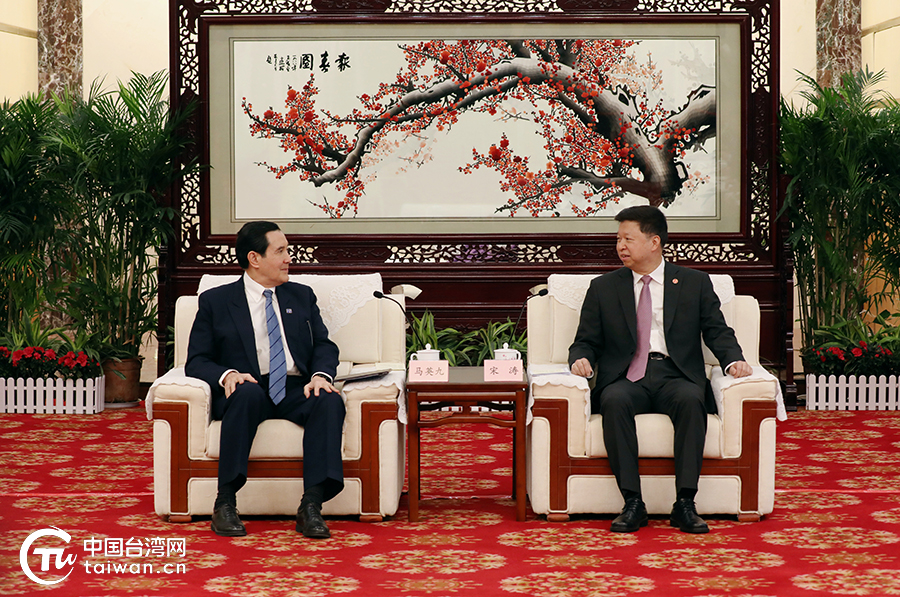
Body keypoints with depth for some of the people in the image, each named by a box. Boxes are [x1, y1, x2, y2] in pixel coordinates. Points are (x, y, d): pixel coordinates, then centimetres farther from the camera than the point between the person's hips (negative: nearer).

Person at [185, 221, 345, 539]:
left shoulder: (302, 296, 20)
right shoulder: (215, 301, 10)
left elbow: (324, 346, 13)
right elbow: (197, 360, 5)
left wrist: (320, 375, -10)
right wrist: (227, 375, -18)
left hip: (295, 391, 3)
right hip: (248, 389, -2)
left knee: (330, 400, -30)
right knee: (247, 393, -38)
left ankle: (311, 506, -36)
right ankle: (225, 503, -33)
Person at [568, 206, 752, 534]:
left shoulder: (694, 283, 15)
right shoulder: (603, 288, 17)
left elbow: (717, 331, 11)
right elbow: (586, 341, 15)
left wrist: (733, 359, -10)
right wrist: (581, 359, -8)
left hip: (676, 377, 0)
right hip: (626, 379, 1)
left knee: (691, 400, -36)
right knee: (615, 401, -35)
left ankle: (685, 504, -33)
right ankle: (632, 503, -33)